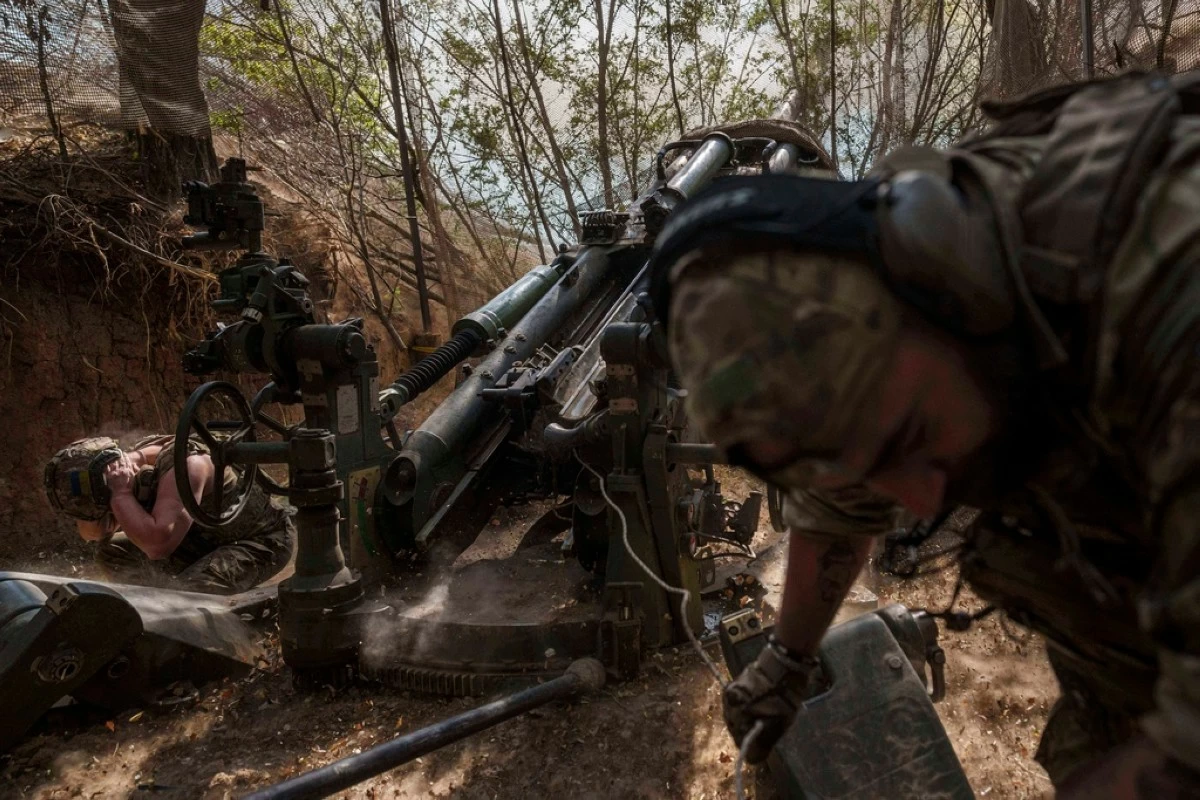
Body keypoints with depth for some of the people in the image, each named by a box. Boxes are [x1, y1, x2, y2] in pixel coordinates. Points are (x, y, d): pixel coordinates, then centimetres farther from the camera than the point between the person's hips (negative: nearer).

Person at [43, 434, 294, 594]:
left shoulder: (183, 466, -32)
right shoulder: (133, 461, -6)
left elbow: (157, 543, -41)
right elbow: (92, 533, 0)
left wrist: (121, 494, -33)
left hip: (263, 538, -9)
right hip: (206, 539, 9)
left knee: (185, 592, -33)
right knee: (111, 552, 4)